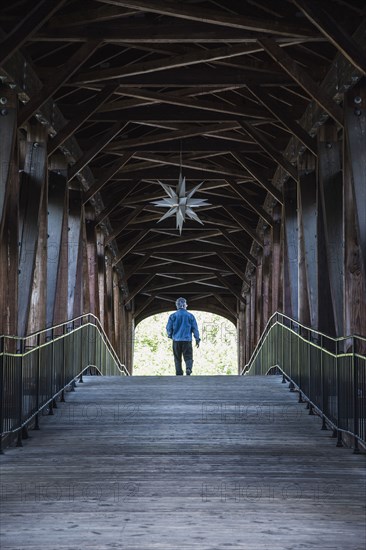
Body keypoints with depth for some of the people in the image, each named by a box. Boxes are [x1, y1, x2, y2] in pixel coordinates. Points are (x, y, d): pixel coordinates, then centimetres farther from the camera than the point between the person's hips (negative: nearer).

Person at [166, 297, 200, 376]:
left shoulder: (173, 316, 0)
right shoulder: (190, 316, 2)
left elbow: (168, 328, 3)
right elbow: (195, 328, 2)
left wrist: (170, 335, 23)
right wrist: (197, 339, 8)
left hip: (176, 340, 0)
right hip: (187, 340, 0)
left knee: (177, 359, 10)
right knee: (188, 358, 2)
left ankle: (179, 374, 5)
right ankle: (188, 369, -26)